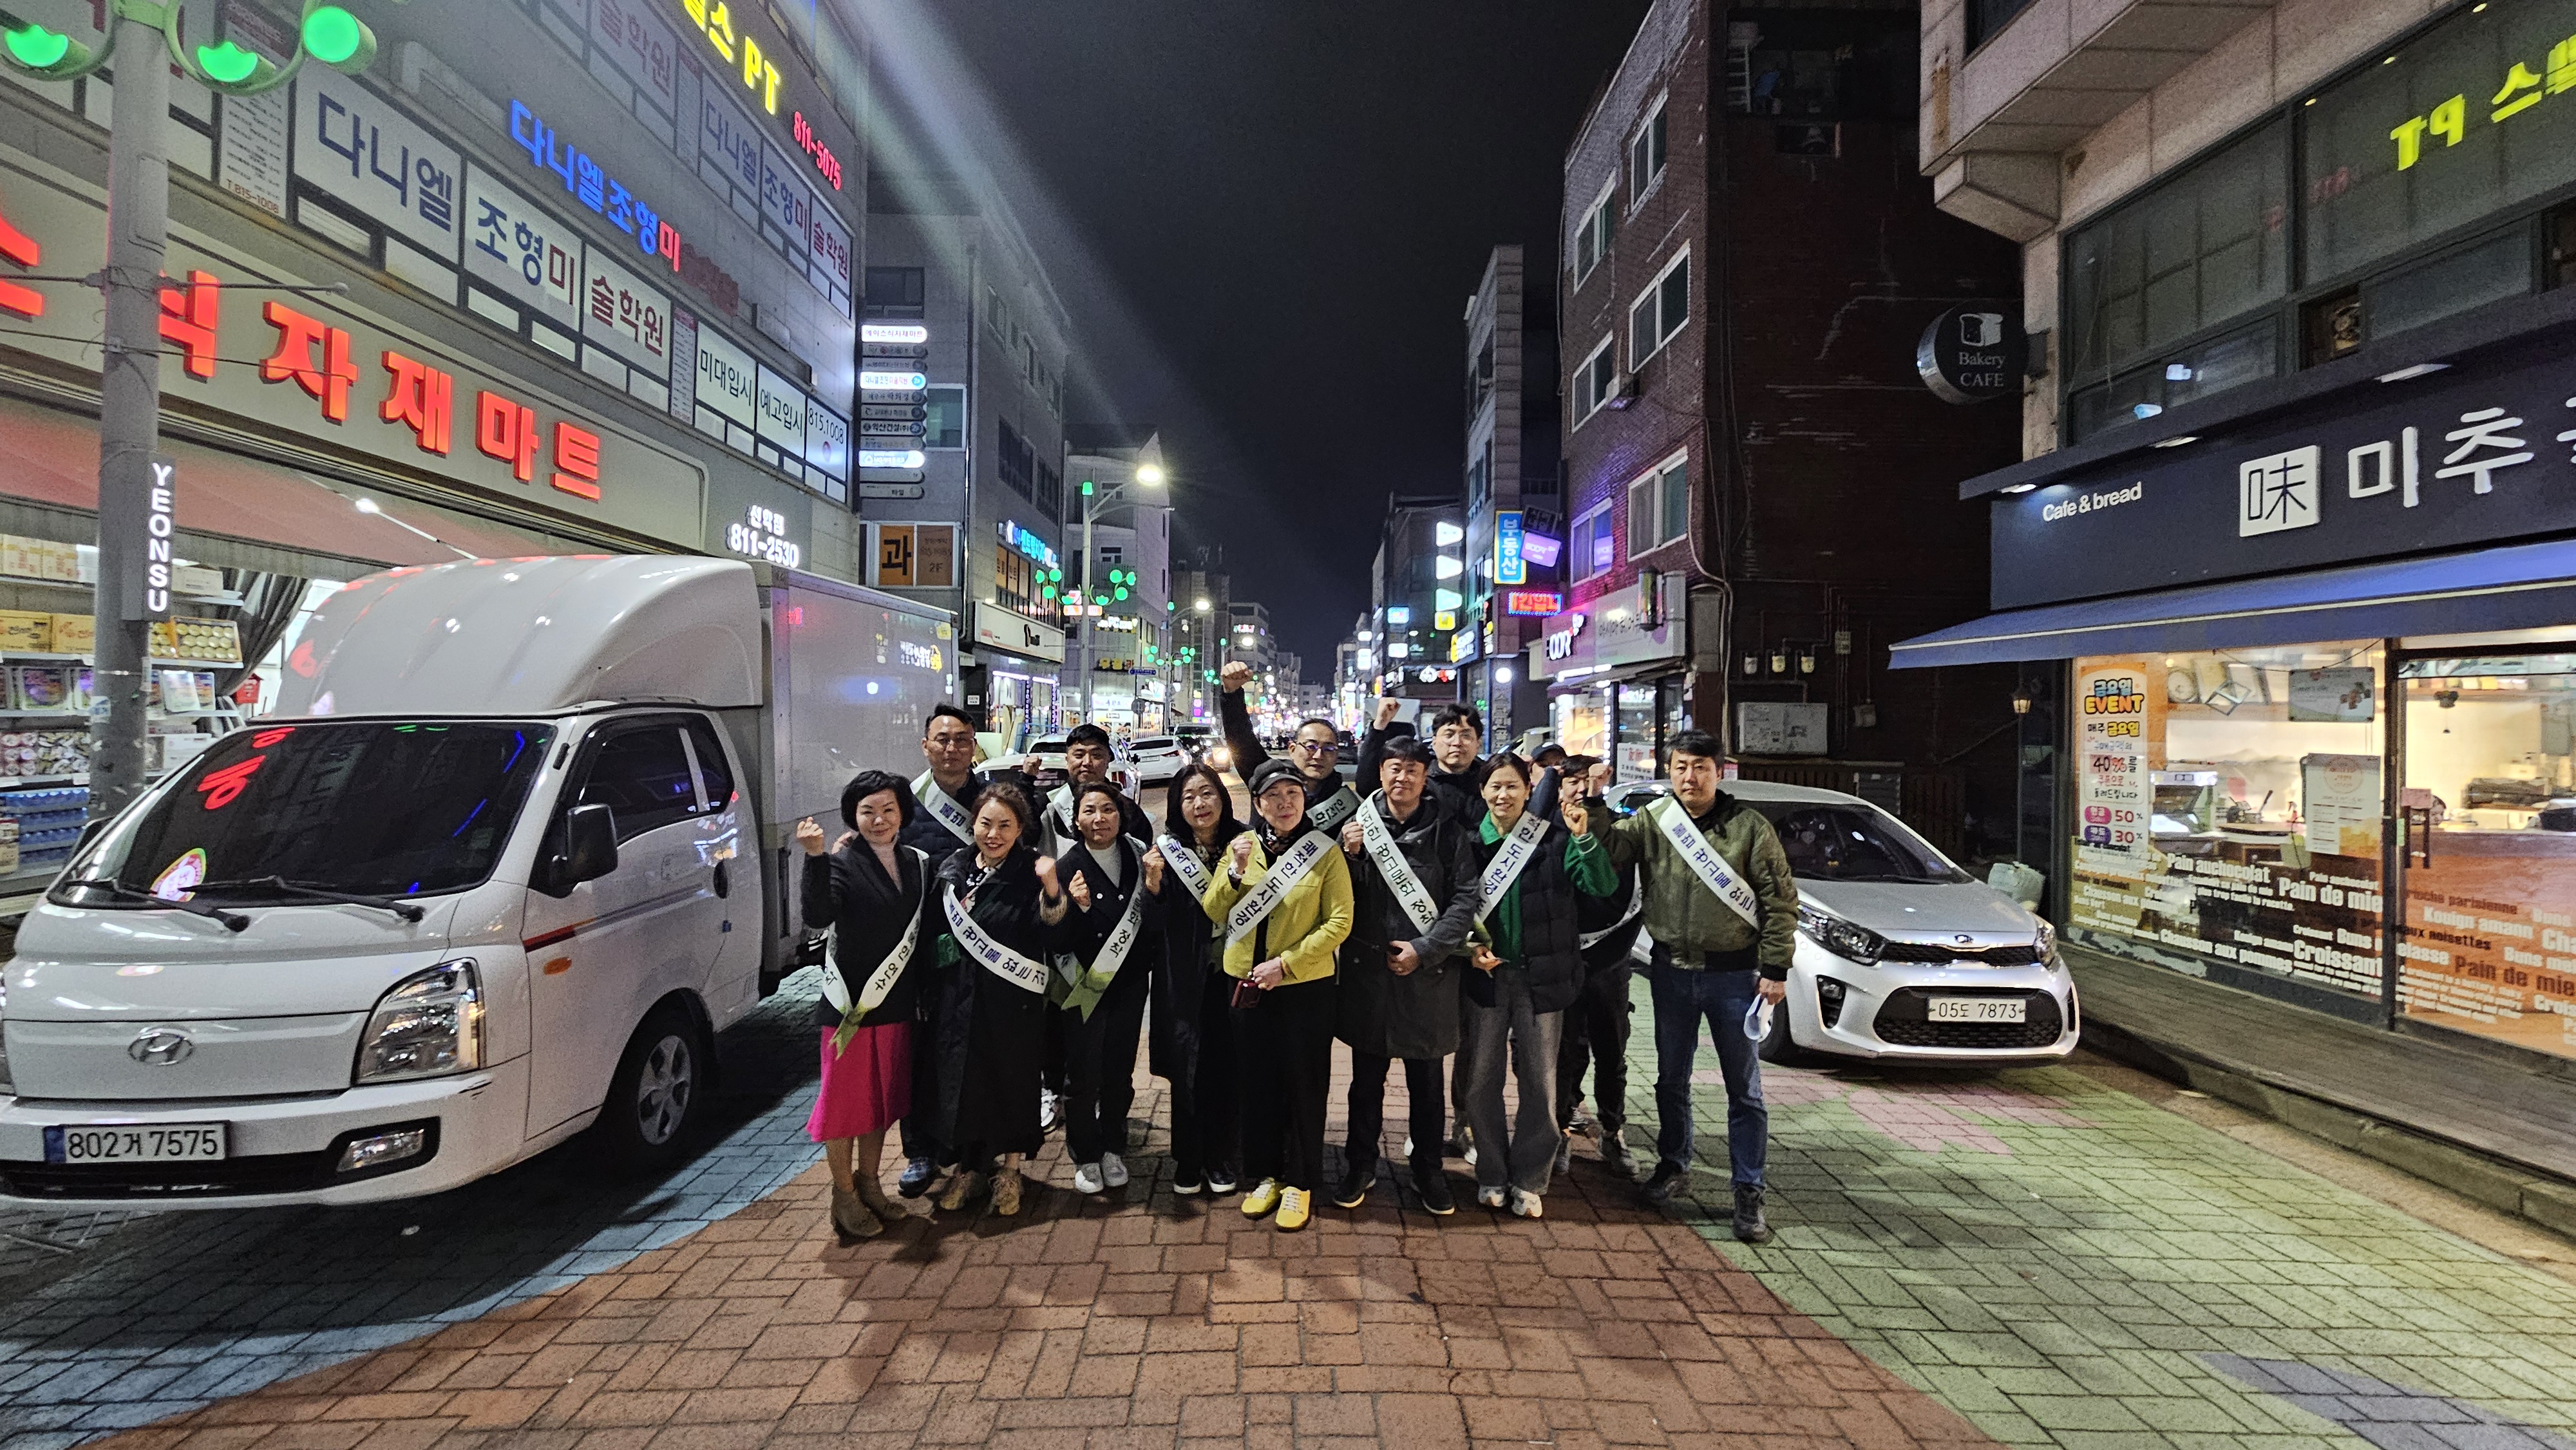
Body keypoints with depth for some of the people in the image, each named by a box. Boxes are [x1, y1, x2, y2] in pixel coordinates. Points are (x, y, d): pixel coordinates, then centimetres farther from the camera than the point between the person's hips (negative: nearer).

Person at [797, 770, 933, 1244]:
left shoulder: (917, 864, 4)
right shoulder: (842, 862, -12)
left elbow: (928, 929, 9)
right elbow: (818, 915, -30)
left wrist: (923, 991, 3)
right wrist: (816, 858, -43)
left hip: (897, 1002, 5)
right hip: (849, 1002, -5)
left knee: (883, 1097, 17)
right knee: (845, 1098, 5)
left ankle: (869, 1183, 33)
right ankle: (844, 1196, 20)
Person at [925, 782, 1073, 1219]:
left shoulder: (1031, 873, -9)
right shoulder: (952, 870, 2)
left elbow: (1052, 936, -20)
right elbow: (936, 932, 14)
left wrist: (1051, 889, -34)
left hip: (1014, 1000, -3)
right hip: (960, 998, 3)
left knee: (1013, 1079, 7)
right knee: (961, 1078, 9)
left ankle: (1010, 1171, 28)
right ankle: (967, 1165, 31)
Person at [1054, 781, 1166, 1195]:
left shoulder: (1139, 860, -2)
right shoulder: (1067, 868, -7)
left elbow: (1156, 929, -6)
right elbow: (1058, 941, -9)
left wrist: (1154, 886, -20)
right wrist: (1077, 908, -25)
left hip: (1128, 985, 2)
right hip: (1082, 985, -2)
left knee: (1119, 1071, 9)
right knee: (1083, 1074, 3)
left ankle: (1112, 1150, 30)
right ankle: (1085, 1157, 23)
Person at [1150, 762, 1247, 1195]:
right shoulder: (1169, 851, -3)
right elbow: (1156, 921, -5)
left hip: (1232, 974, 0)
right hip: (1186, 978, 0)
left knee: (1228, 1069, 9)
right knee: (1188, 1070, 8)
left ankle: (1220, 1159, 28)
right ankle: (1188, 1162, 26)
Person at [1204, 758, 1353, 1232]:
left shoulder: (1325, 851, -8)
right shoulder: (1241, 846, 2)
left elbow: (1339, 922, -13)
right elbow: (1214, 911, 0)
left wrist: (1285, 964, -18)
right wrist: (1236, 872, -18)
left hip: (1306, 987, -3)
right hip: (1248, 986, 4)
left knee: (1304, 1084, 7)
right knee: (1258, 1082, 14)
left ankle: (1300, 1182, 23)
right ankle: (1266, 1175, 31)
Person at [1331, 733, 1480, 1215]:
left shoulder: (1446, 832, -1)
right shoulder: (1358, 826, 1)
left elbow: (1465, 900, -5)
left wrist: (1424, 949, -13)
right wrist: (1350, 855, -16)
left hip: (1429, 972, 0)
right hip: (1367, 970, 1)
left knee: (1426, 1080, 13)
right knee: (1367, 1077, 13)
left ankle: (1427, 1169, 29)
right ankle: (1360, 1165, 29)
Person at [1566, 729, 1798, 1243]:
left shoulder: (1749, 827, -7)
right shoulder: (1653, 821, -1)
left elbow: (1780, 900, -5)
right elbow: (1617, 844, -18)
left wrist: (1776, 969, -9)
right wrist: (1587, 830, -40)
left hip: (1733, 973, -2)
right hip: (1672, 969, 3)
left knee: (1744, 1088, 6)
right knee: (1672, 1078, 17)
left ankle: (1748, 1193, 17)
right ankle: (1673, 1163, 36)